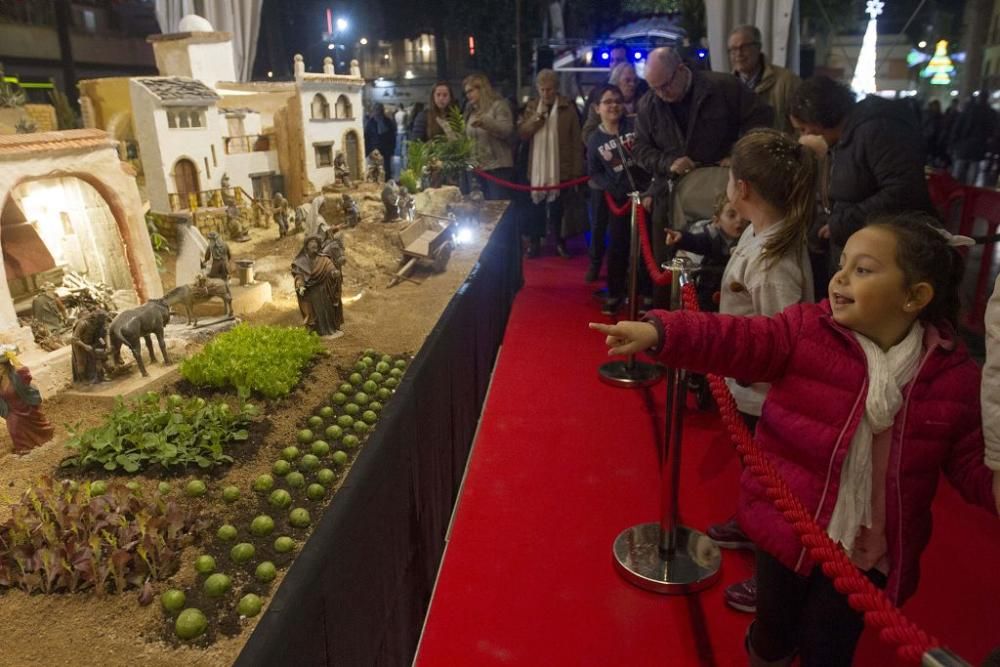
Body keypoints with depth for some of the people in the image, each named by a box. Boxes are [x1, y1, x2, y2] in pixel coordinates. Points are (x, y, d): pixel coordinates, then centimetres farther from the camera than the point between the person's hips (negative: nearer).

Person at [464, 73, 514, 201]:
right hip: (478, 167, 7)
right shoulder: (471, 111, 19)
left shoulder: (498, 105, -3)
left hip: (497, 166, -7)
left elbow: (507, 130, -17)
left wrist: (485, 122, -29)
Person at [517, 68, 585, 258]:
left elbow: (576, 141, -3)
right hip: (537, 168, 2)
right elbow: (521, 133, -1)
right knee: (536, 205, 8)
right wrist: (537, 118, -16)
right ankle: (534, 242, 20)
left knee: (559, 207, 8)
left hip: (561, 168, -2)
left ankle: (560, 241, 21)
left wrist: (577, 170, -7)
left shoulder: (567, 108, -3)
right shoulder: (532, 106, 6)